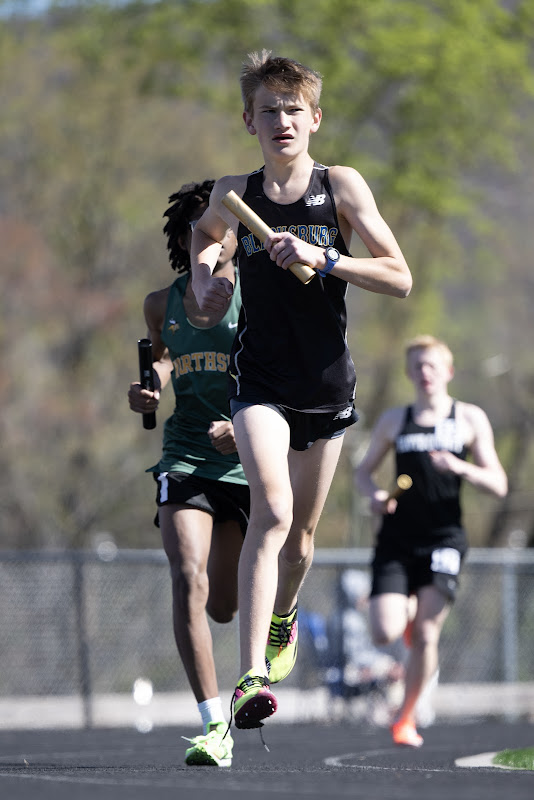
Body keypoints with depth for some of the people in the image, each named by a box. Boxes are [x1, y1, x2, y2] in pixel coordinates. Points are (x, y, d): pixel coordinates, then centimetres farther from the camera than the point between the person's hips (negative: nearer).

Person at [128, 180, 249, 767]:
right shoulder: (163, 305, 10)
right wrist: (147, 389, 8)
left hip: (248, 460, -2)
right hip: (184, 457, 2)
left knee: (223, 606, 7)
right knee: (188, 581, -22)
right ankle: (214, 726, -22)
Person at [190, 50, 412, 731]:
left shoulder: (341, 186, -5)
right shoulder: (234, 193, 1)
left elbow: (400, 279, -7)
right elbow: (206, 235, 26)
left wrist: (323, 259, -19)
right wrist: (204, 279, 6)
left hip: (328, 381, 1)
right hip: (259, 379, -1)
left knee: (301, 528, 15)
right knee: (272, 509, -23)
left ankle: (283, 621, 48)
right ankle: (252, 674, -30)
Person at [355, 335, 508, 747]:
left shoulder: (470, 419, 5)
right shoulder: (394, 420, 11)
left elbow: (498, 484, 2)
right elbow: (364, 470, 19)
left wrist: (461, 468, -17)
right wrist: (374, 493, -4)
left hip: (444, 538, -2)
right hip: (397, 539, 2)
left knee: (426, 636, -10)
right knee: (385, 633, -10)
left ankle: (406, 716, 8)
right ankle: (409, 612, 28)